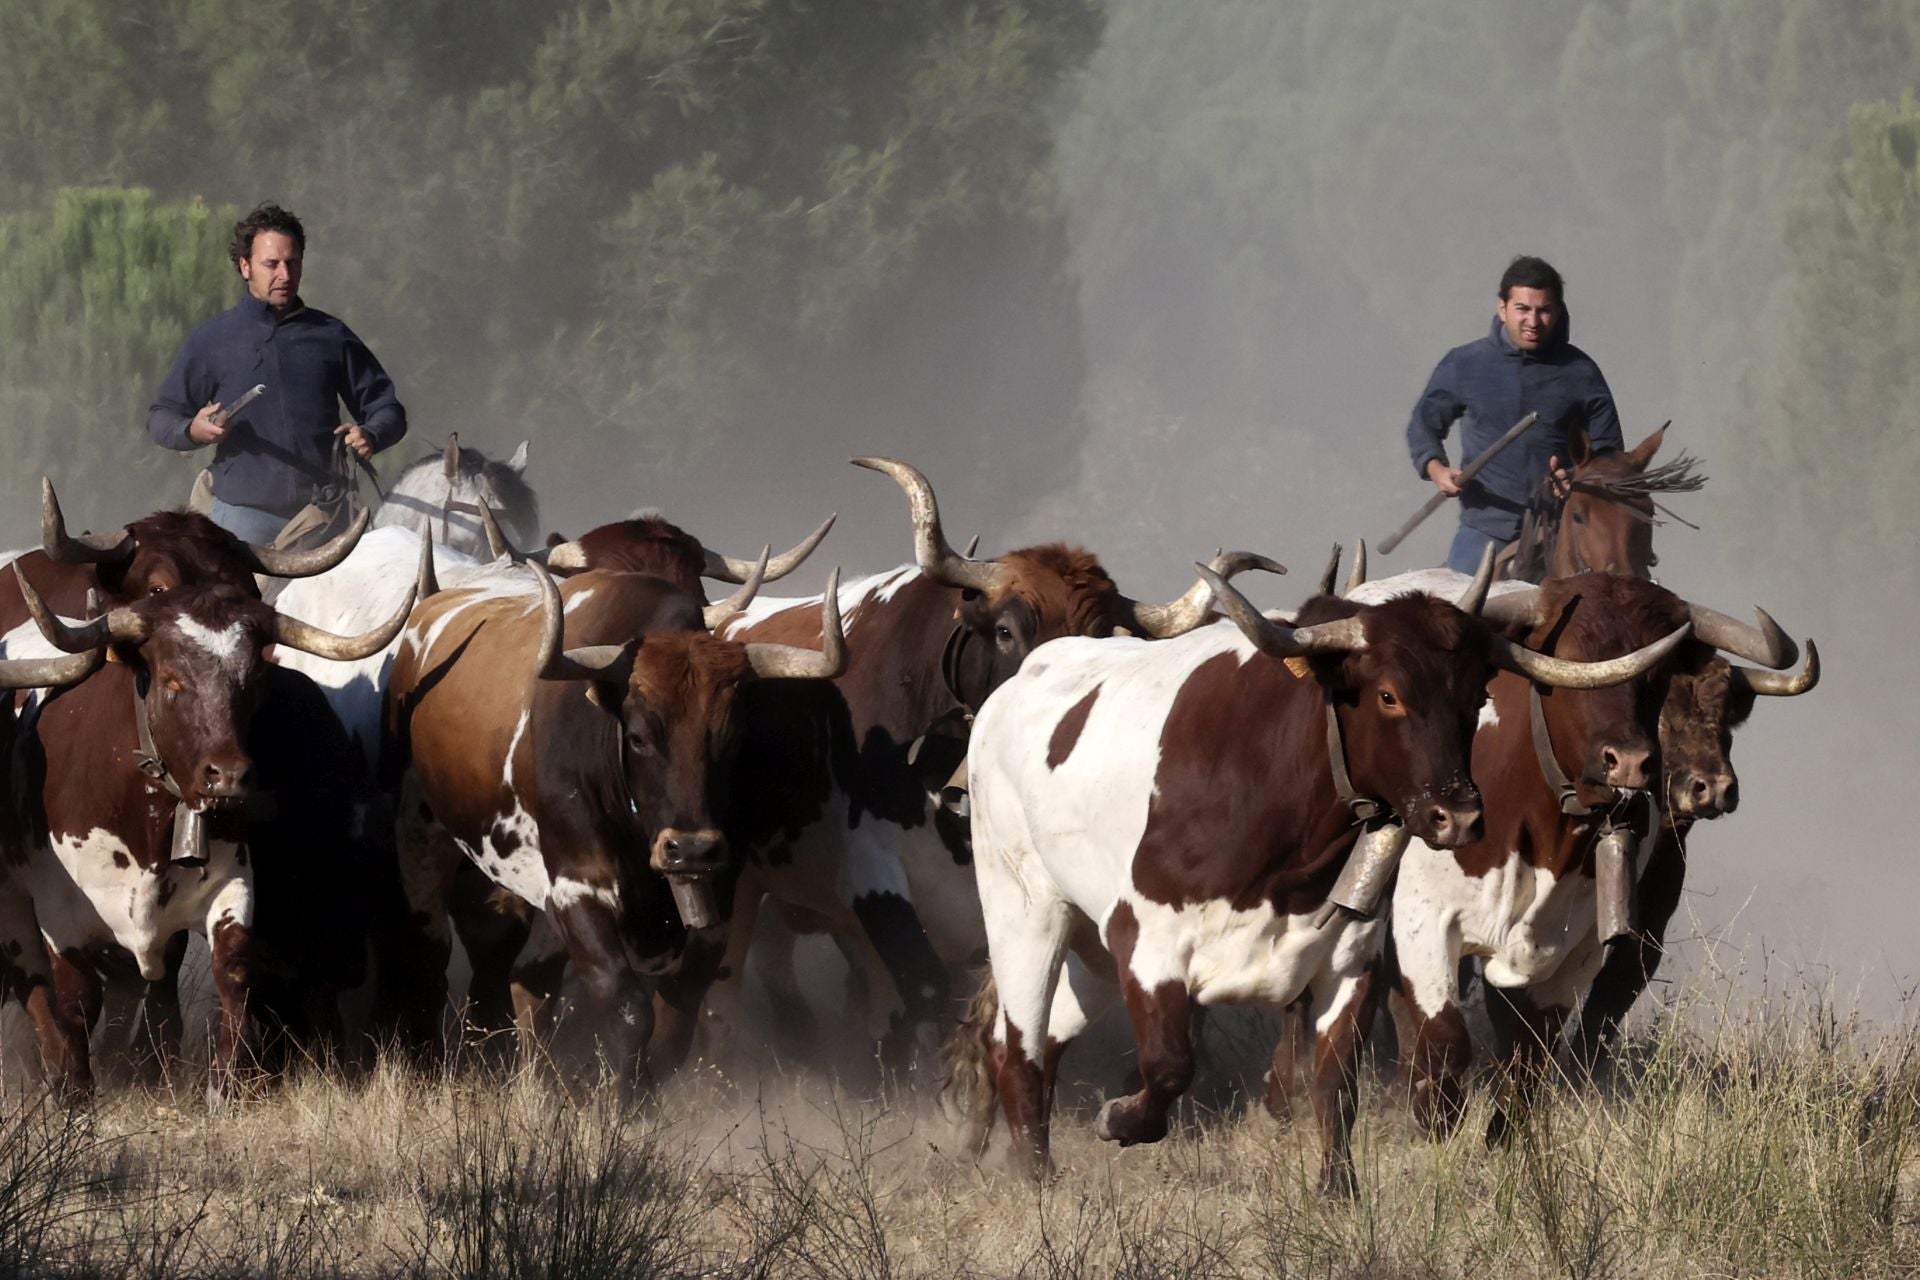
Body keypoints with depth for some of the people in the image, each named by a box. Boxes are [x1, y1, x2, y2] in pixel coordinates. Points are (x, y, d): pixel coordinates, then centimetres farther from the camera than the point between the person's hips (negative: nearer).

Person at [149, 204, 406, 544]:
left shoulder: (330, 336, 12)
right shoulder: (212, 340, 9)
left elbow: (385, 407, 17)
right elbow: (161, 417, 12)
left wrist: (370, 436, -6)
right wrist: (193, 430, -11)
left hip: (324, 516, 1)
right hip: (242, 513, -1)